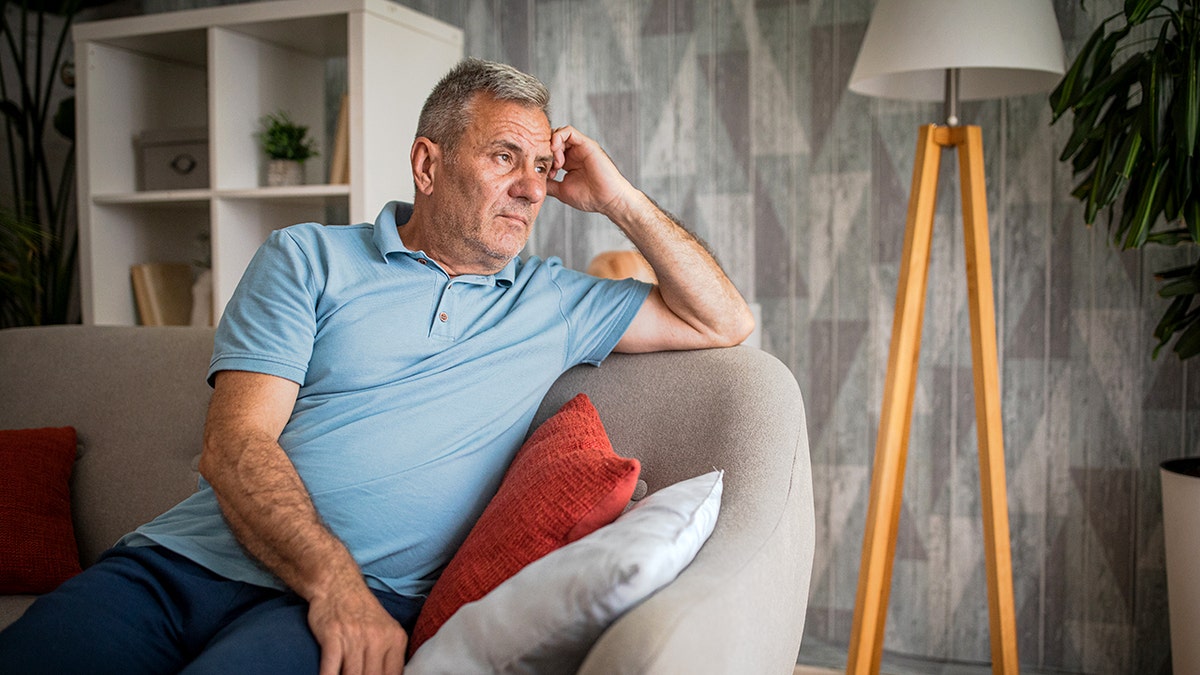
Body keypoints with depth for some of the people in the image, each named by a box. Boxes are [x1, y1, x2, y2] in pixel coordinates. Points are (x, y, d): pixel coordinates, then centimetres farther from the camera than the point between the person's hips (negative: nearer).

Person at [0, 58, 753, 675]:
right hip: (190, 558, 1)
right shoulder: (307, 257, 10)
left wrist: (619, 199, 11)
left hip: (364, 596, 0)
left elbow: (725, 321, 17)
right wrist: (334, 582, -18)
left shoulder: (555, 301, 17)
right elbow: (236, 441, -2)